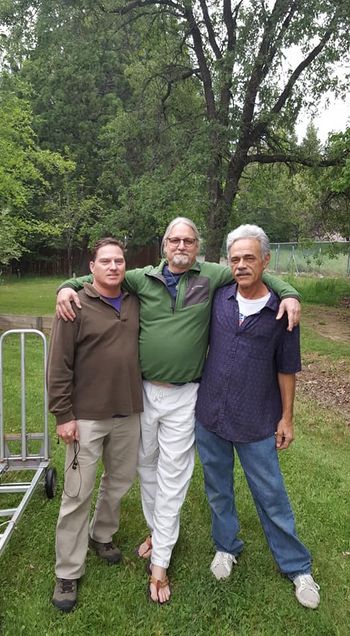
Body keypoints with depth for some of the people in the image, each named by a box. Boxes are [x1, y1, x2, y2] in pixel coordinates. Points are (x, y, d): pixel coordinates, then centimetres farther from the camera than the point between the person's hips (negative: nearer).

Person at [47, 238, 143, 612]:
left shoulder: (135, 302, 3)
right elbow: (59, 366, -10)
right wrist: (63, 415, -11)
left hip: (128, 413, 5)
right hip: (87, 417, -5)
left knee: (119, 482, 19)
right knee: (77, 495, 5)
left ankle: (101, 535, 45)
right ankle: (68, 573, 22)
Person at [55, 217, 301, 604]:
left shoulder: (211, 276, -3)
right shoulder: (143, 279, 1)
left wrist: (289, 294, -8)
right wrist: (68, 287, -6)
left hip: (183, 397, -2)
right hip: (143, 390, 3)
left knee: (172, 477, 5)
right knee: (147, 466, 18)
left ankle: (160, 563, 20)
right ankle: (156, 530, 43)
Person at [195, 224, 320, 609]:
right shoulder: (218, 298, -2)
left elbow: (286, 369, -2)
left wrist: (286, 418, 1)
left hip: (256, 422, -2)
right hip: (209, 415, 3)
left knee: (271, 495, 10)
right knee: (217, 489, 19)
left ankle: (296, 566, 32)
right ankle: (227, 547, 43)